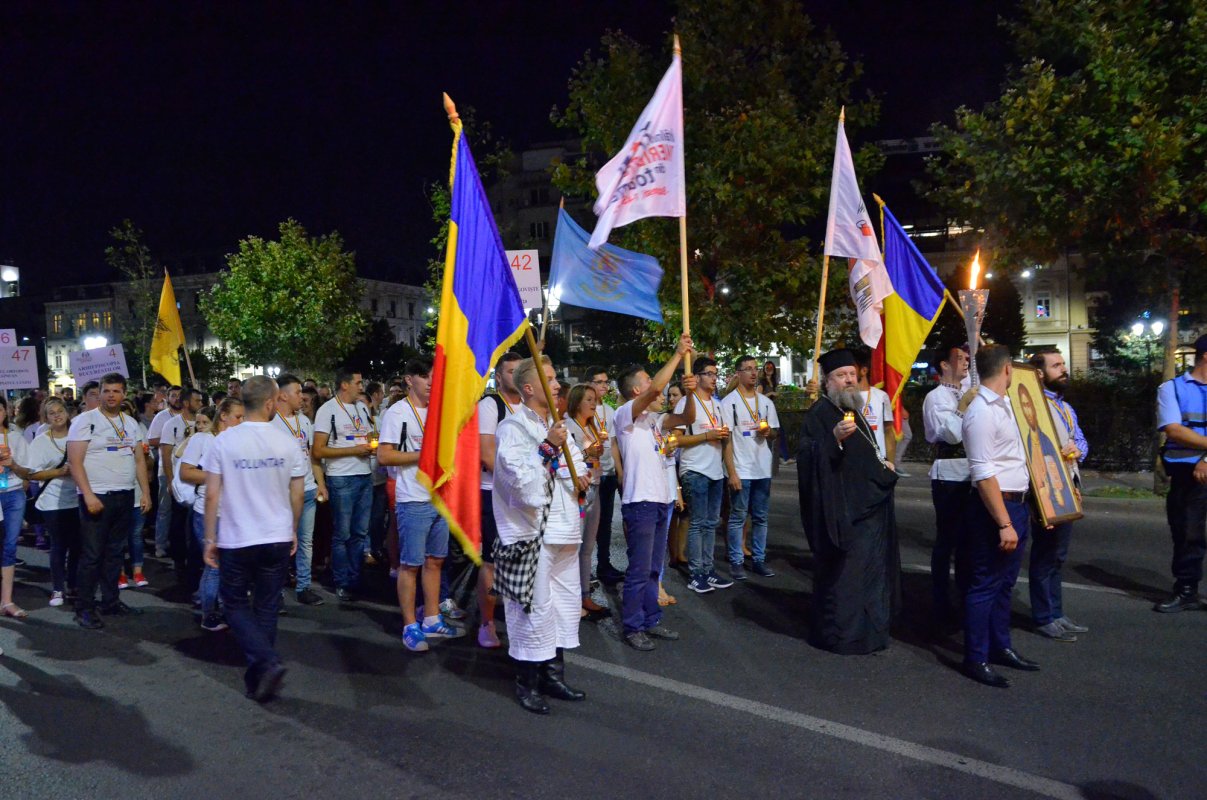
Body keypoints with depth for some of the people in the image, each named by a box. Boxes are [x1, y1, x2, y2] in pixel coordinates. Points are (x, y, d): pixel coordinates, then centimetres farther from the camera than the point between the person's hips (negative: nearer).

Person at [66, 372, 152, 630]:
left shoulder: (131, 423, 11)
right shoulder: (85, 420, -6)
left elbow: (140, 459, 13)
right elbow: (75, 461, -12)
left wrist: (146, 492, 6)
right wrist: (88, 495, -20)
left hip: (125, 496, 6)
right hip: (97, 496, -6)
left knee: (115, 552, 13)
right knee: (92, 555, -2)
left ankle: (110, 602, 22)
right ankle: (84, 609, 7)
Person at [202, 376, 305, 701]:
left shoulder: (223, 441, -8)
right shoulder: (287, 443, -5)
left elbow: (211, 495, -7)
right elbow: (297, 494, 2)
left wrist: (210, 538, 3)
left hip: (236, 541, -1)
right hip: (277, 540, 2)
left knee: (236, 606, 12)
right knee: (267, 609, 13)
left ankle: (266, 662, -7)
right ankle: (258, 678, 20)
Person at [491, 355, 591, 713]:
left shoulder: (556, 425, 16)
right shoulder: (512, 428, -10)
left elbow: (576, 460, 27)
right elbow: (519, 477, -19)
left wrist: (581, 476, 7)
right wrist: (547, 447, -22)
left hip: (564, 528, 9)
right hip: (532, 532, -8)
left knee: (566, 601, 14)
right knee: (534, 607, -4)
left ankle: (553, 674, 27)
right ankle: (526, 683, 11)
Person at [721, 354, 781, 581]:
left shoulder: (766, 402, 12)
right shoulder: (729, 402, -4)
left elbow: (775, 434, 18)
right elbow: (726, 439, -7)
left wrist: (768, 431, -7)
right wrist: (731, 472, -13)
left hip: (763, 469, 5)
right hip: (740, 470, -5)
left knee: (761, 517, 10)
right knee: (738, 517, 0)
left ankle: (759, 560, 19)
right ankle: (736, 562, 8)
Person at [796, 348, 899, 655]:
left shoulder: (854, 411, 15)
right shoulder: (819, 413, -13)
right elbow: (808, 455, -27)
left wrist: (881, 466, 18)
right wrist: (835, 437, -40)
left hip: (866, 507, 9)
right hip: (841, 511, -9)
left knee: (867, 571, 16)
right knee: (841, 573, -5)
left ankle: (867, 628, 28)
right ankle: (839, 634, 7)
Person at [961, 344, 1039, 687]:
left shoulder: (1004, 405, 11)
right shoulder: (982, 411, -19)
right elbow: (983, 474, -23)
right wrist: (1004, 524, -24)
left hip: (1017, 504, 9)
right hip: (994, 506, -9)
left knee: (1005, 583, 18)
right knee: (986, 584, 0)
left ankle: (1000, 647, 31)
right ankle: (975, 659, 10)